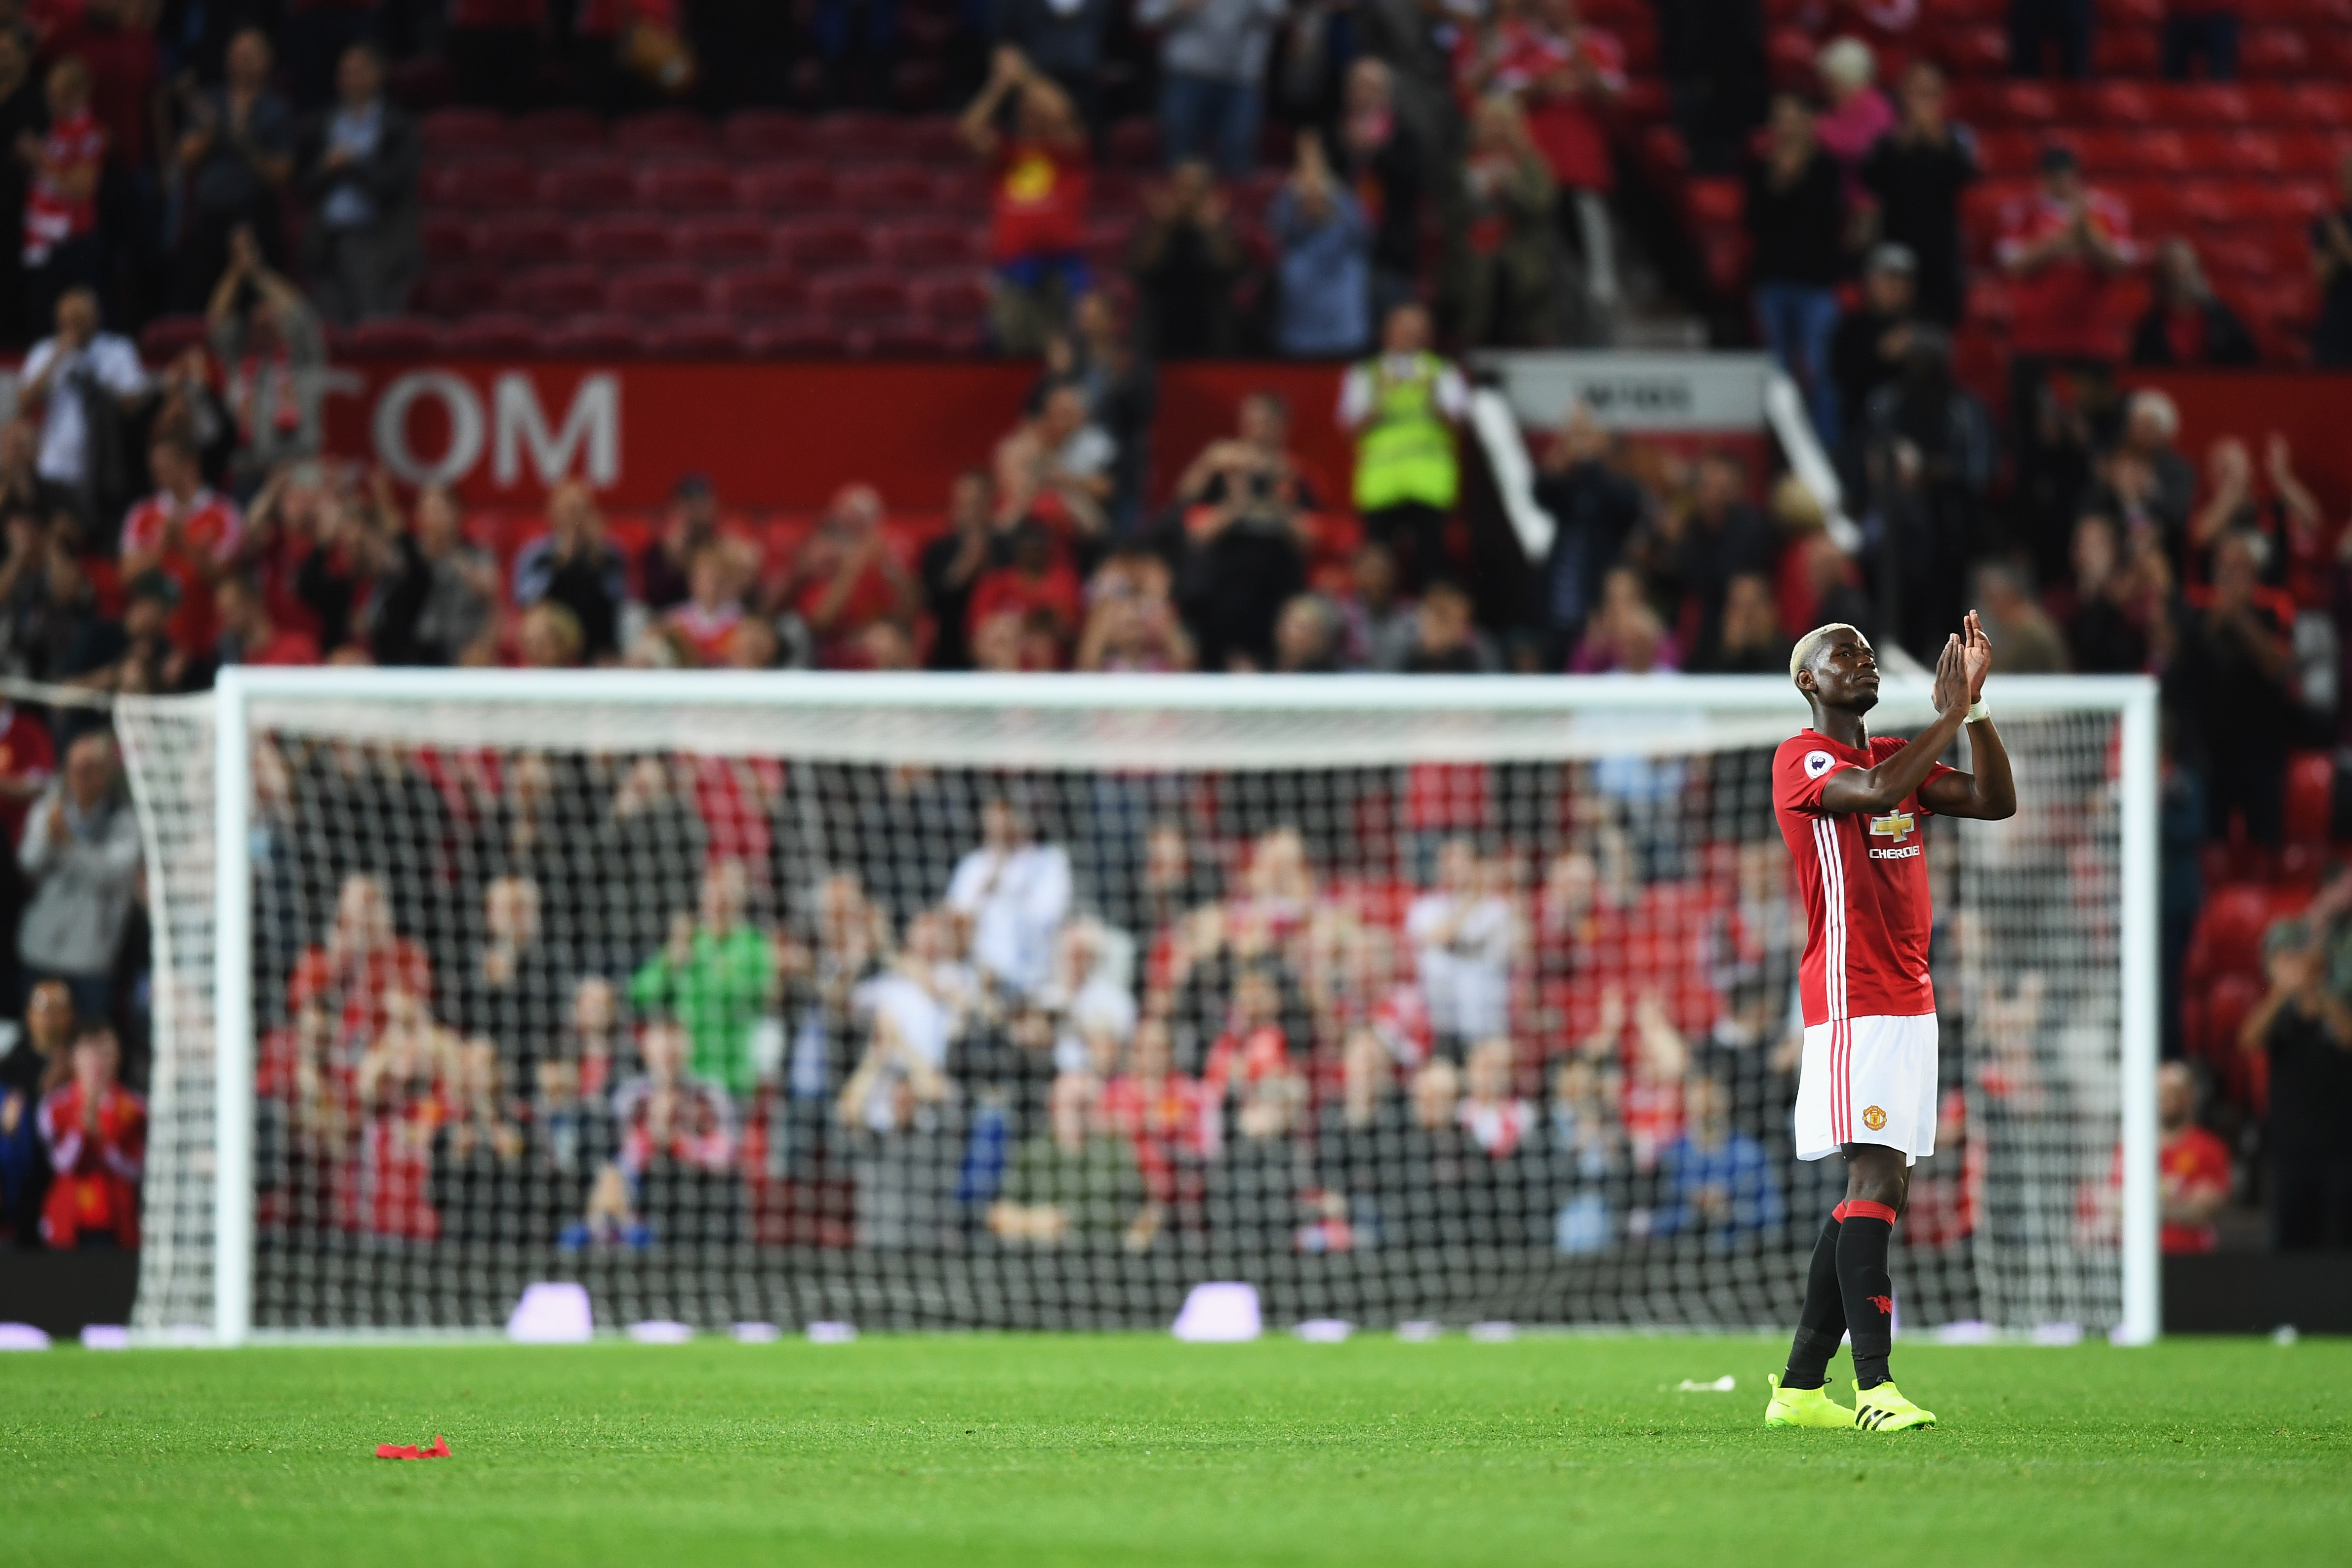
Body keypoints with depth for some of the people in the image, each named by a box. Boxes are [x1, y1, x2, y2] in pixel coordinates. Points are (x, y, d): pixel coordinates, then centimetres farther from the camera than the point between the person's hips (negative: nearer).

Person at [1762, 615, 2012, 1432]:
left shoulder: (1900, 754, 19)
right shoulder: (1801, 758, -6)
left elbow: (1997, 803, 11)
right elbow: (1872, 791, -26)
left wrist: (1975, 705, 3)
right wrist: (1949, 717, -16)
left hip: (1911, 1000, 9)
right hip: (1852, 1001, -9)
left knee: (1876, 1191, 7)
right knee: (1876, 1179, -17)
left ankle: (1800, 1387, 11)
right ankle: (1875, 1387, -23)